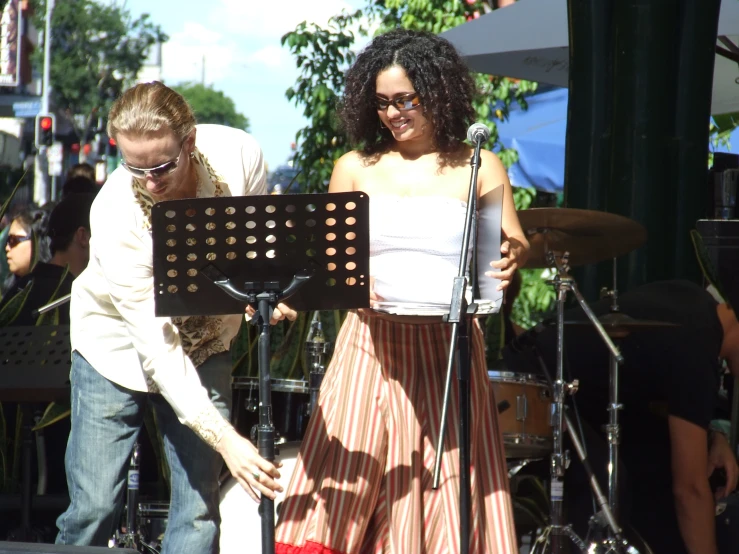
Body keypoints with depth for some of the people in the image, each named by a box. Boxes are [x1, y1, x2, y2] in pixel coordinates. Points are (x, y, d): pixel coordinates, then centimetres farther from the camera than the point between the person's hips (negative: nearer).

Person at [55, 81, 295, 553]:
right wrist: (224, 439, -40)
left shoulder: (239, 155, -24)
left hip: (205, 342, 3)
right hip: (119, 343, -3)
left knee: (200, 511, -4)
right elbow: (155, 346, -33)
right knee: (93, 509, -8)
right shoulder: (116, 212, -32)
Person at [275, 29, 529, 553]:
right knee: (338, 497, -4)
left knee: (447, 501, -3)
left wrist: (511, 255, -25)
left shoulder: (478, 169, 7)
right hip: (370, 346, 1)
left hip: (448, 349, -1)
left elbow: (513, 245, -1)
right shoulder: (355, 169, 11)